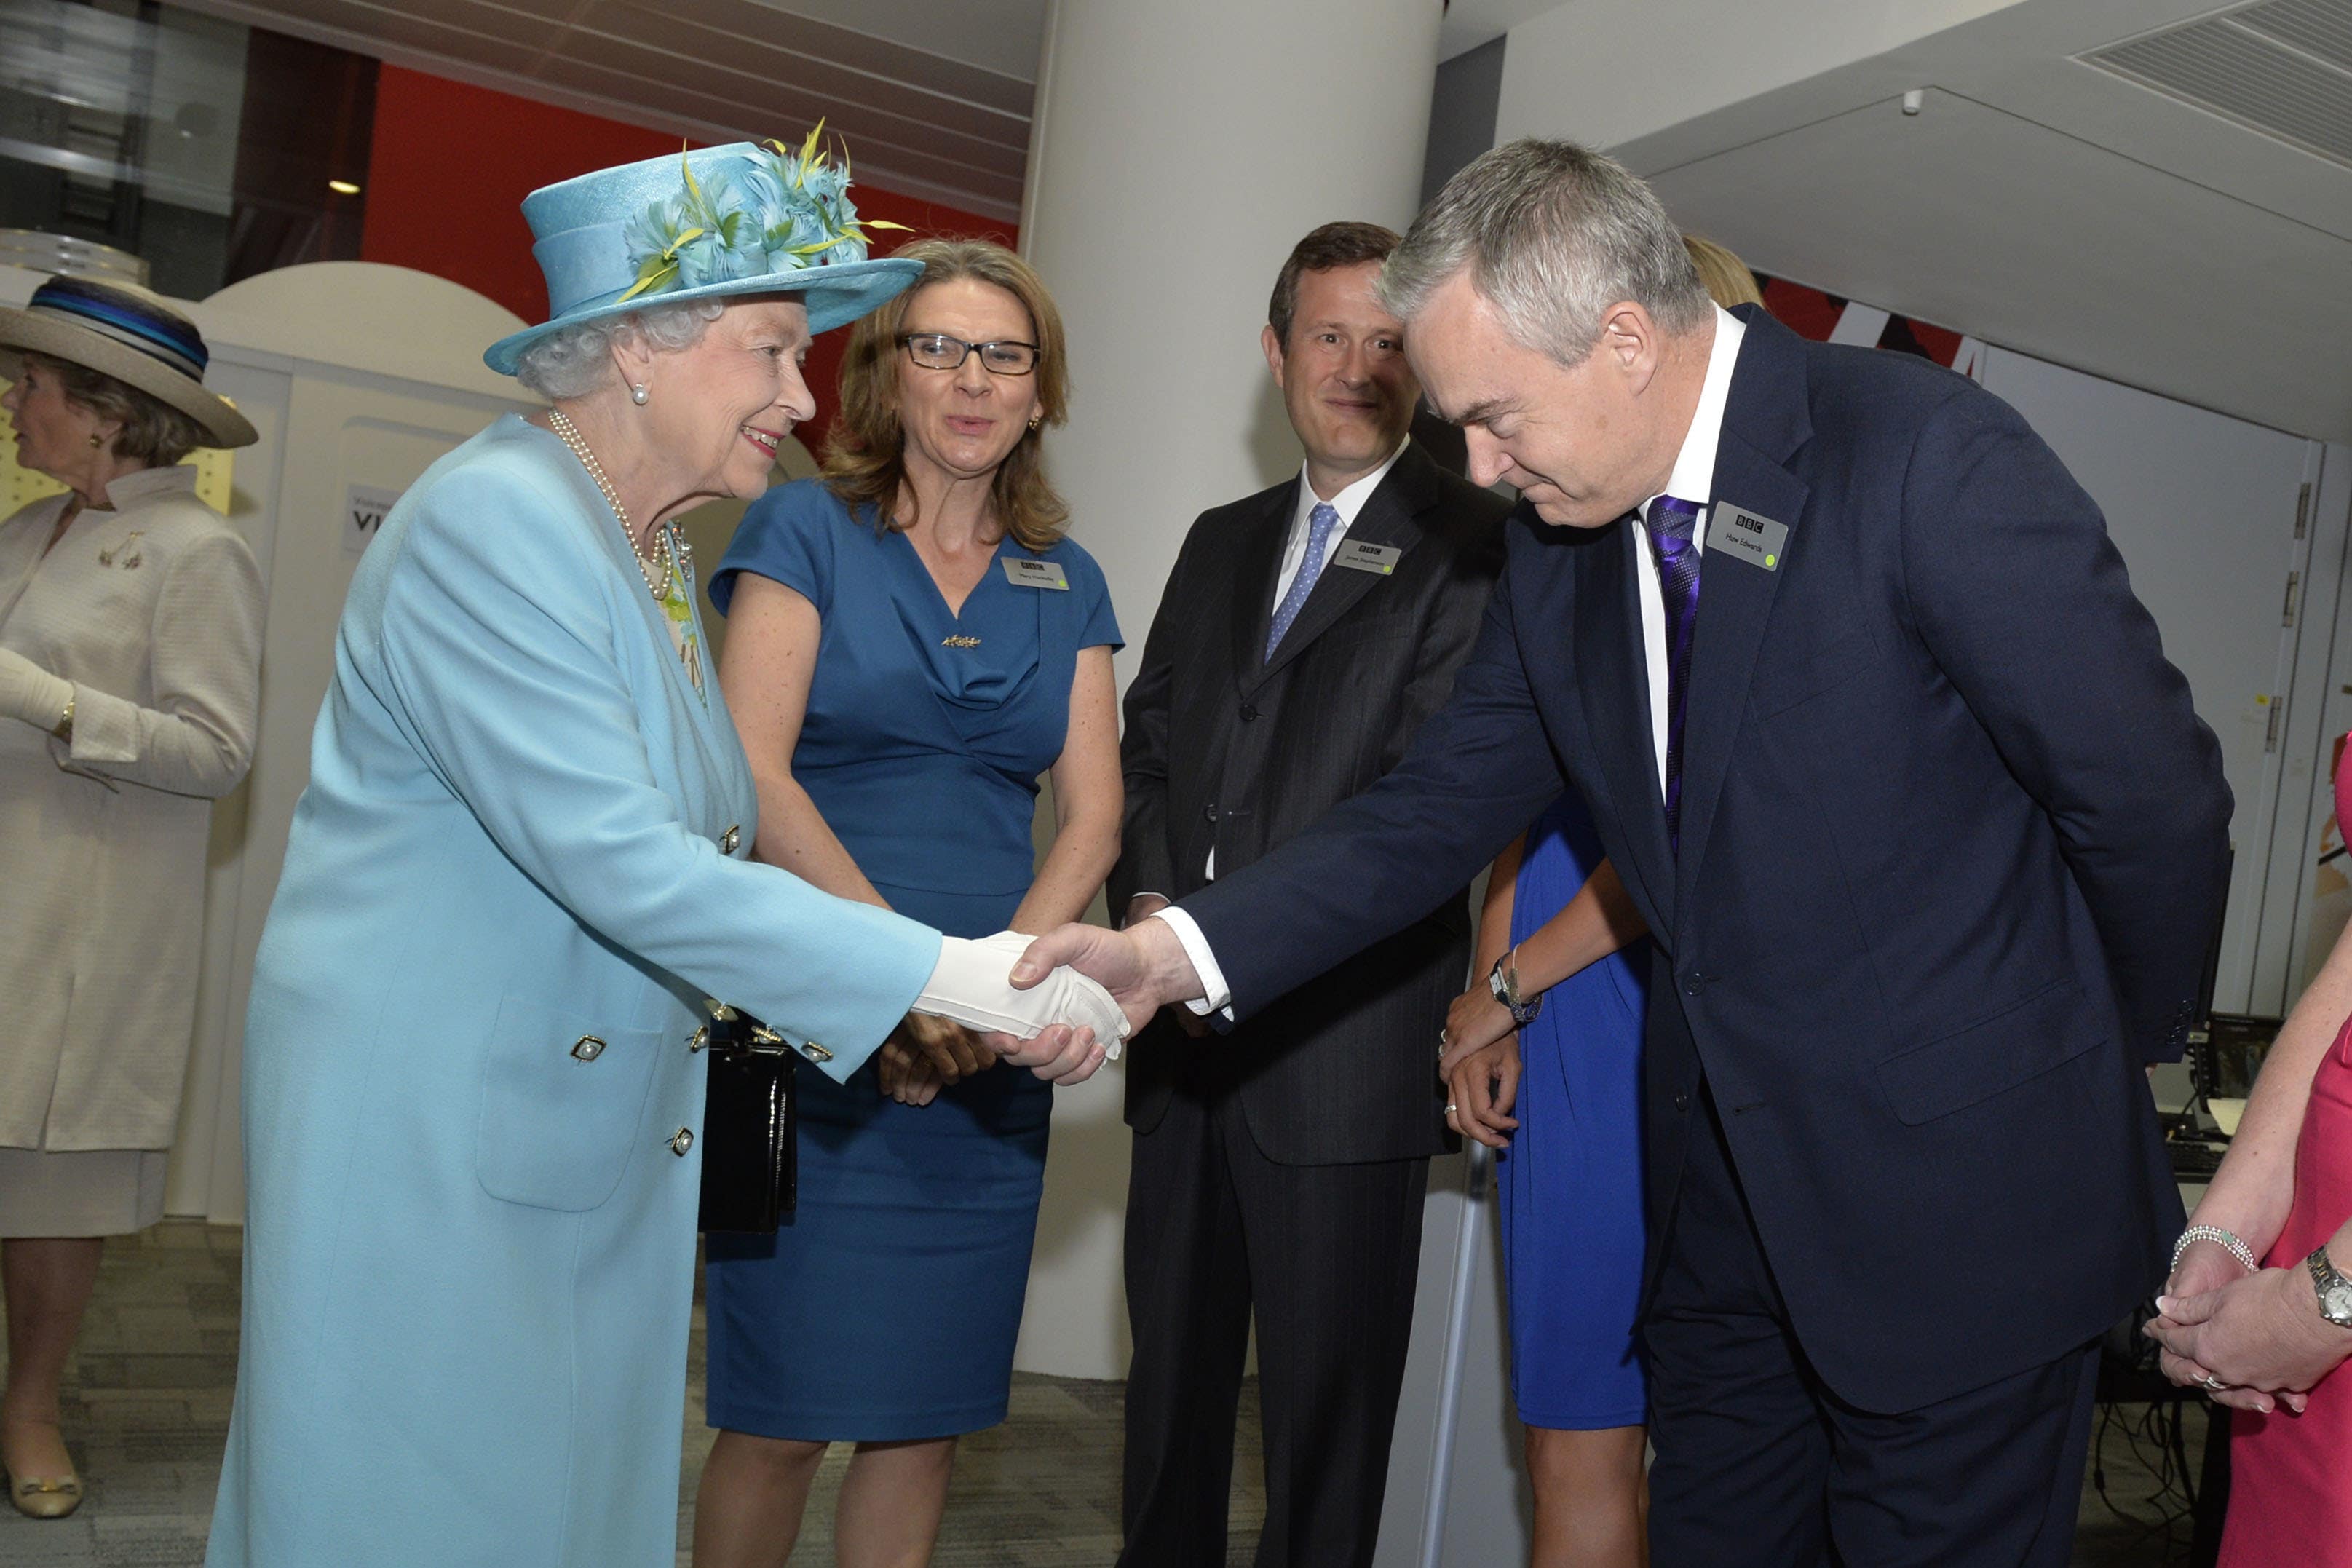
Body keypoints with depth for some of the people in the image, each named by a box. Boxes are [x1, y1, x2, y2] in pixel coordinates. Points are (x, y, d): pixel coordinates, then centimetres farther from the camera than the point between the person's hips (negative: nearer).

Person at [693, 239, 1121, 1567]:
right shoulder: (806, 528, 1)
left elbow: (1091, 818, 5)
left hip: (992, 1049, 4)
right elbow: (752, 776, -9)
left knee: (931, 1407, 9)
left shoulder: (1066, 585, 12)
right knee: (783, 1410, 1)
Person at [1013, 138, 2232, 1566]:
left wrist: (2108, 1057, 2)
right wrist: (1179, 950, -9)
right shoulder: (1559, 543, 2)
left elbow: (2154, 794, -13)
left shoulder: (1931, 457, -19)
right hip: (1723, 1203, 6)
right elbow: (1443, 805, 3)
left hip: (1962, 1208, -6)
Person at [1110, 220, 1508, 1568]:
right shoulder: (1223, 541, 17)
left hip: (1344, 1042, -6)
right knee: (1173, 1370, 18)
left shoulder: (1471, 541, -5)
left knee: (1325, 1403, 7)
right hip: (1190, 1034, 6)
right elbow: (1154, 737, 15)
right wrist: (1152, 905, -3)